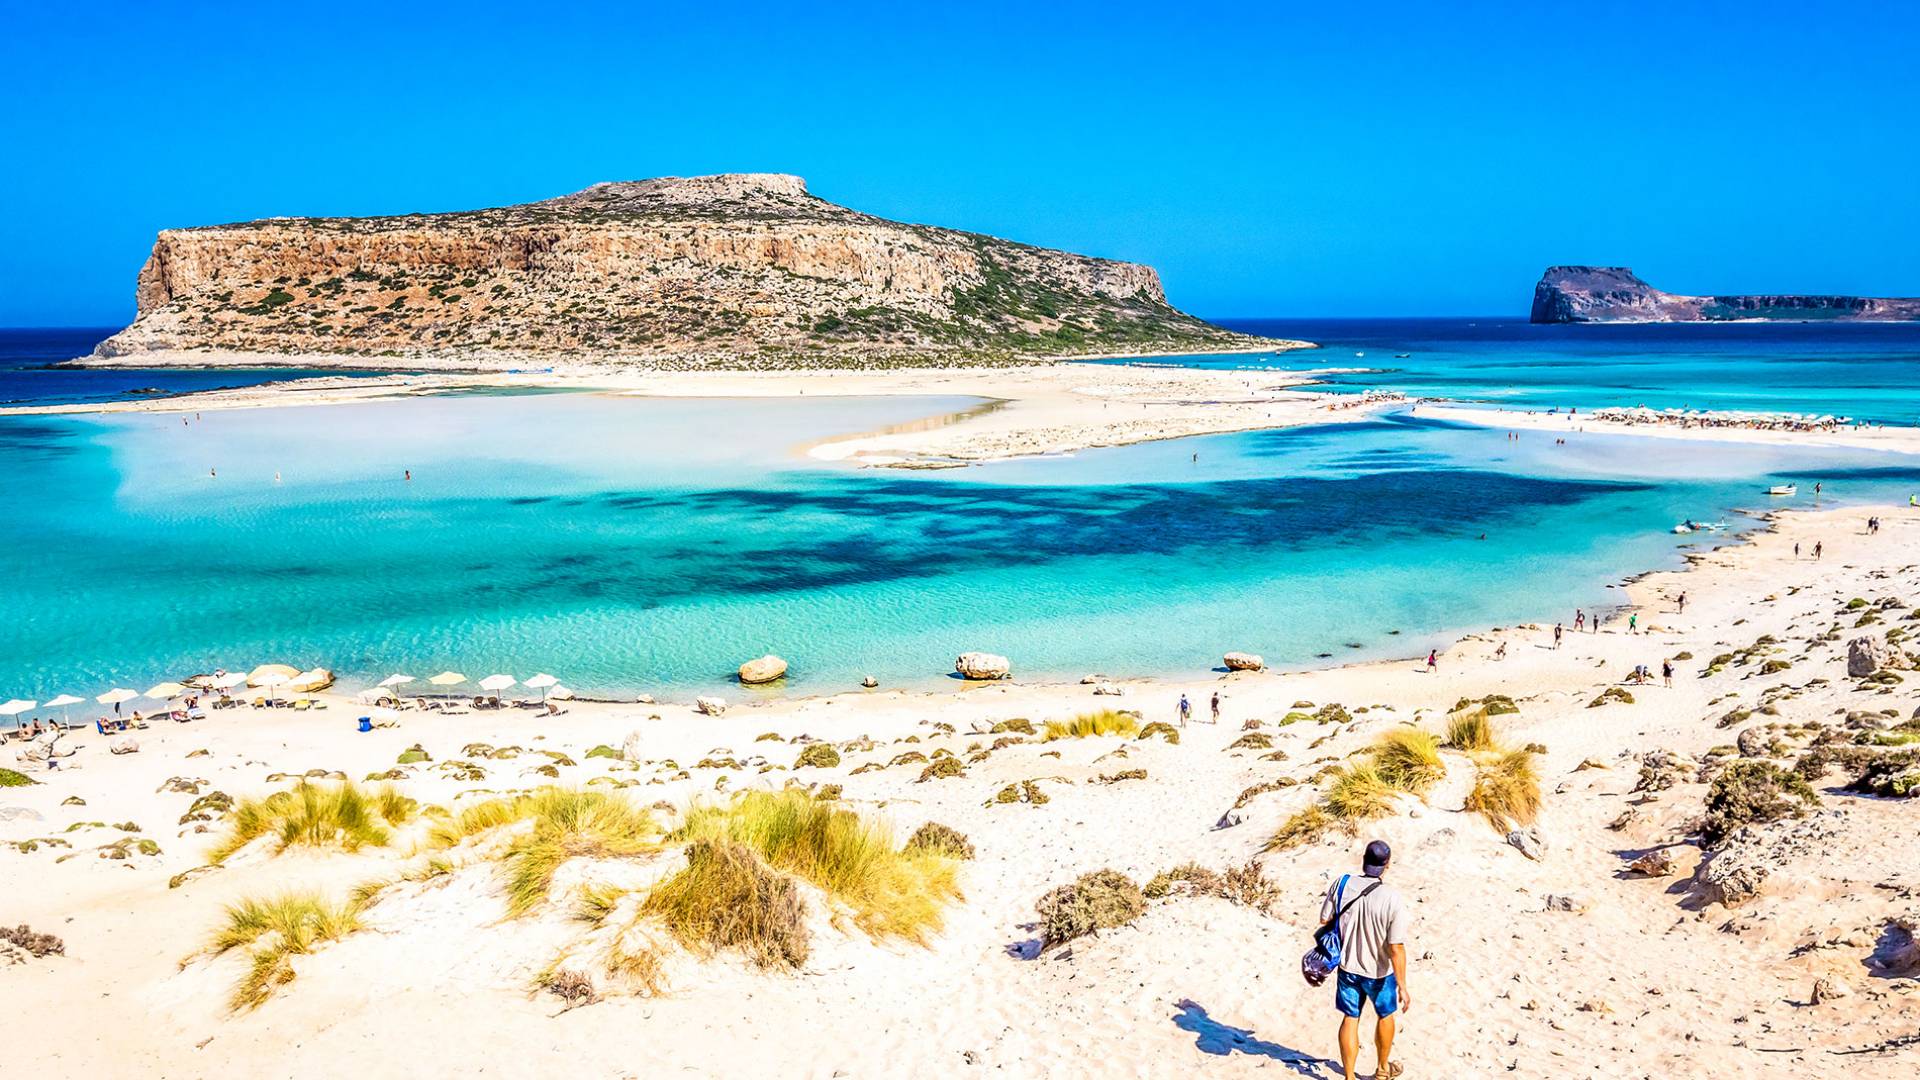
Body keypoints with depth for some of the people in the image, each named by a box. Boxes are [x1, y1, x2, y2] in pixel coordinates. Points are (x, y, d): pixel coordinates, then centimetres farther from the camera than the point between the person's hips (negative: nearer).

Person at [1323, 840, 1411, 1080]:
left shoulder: (1341, 884, -17)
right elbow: (1396, 948, -24)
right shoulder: (1393, 899, -27)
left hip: (1347, 967, 2)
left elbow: (1325, 920, -3)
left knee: (1350, 1020, 16)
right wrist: (1402, 986, -14)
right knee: (1385, 1015, 24)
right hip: (1379, 972, -2)